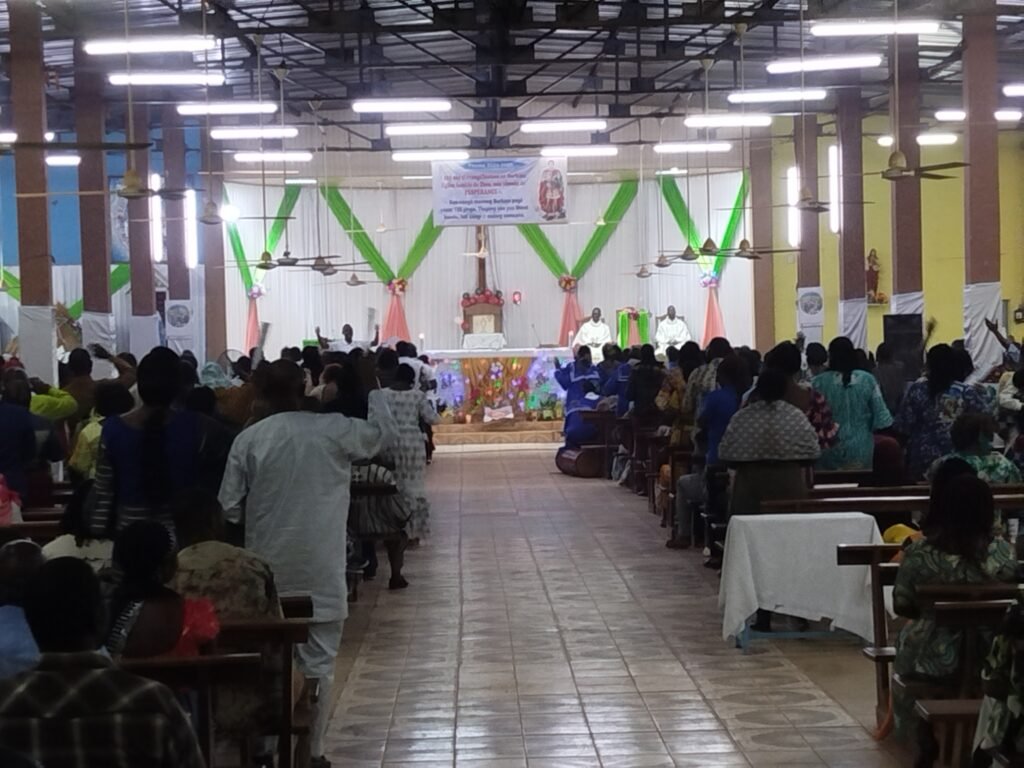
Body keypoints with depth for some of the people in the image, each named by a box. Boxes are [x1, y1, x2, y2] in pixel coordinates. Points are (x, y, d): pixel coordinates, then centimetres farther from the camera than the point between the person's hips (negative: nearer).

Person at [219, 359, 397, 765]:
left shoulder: (248, 439, -3)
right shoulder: (332, 429, -7)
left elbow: (229, 507, -2)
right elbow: (385, 432, 9)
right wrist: (372, 388, 20)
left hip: (268, 569, 2)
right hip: (320, 571, -2)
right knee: (318, 665, 5)